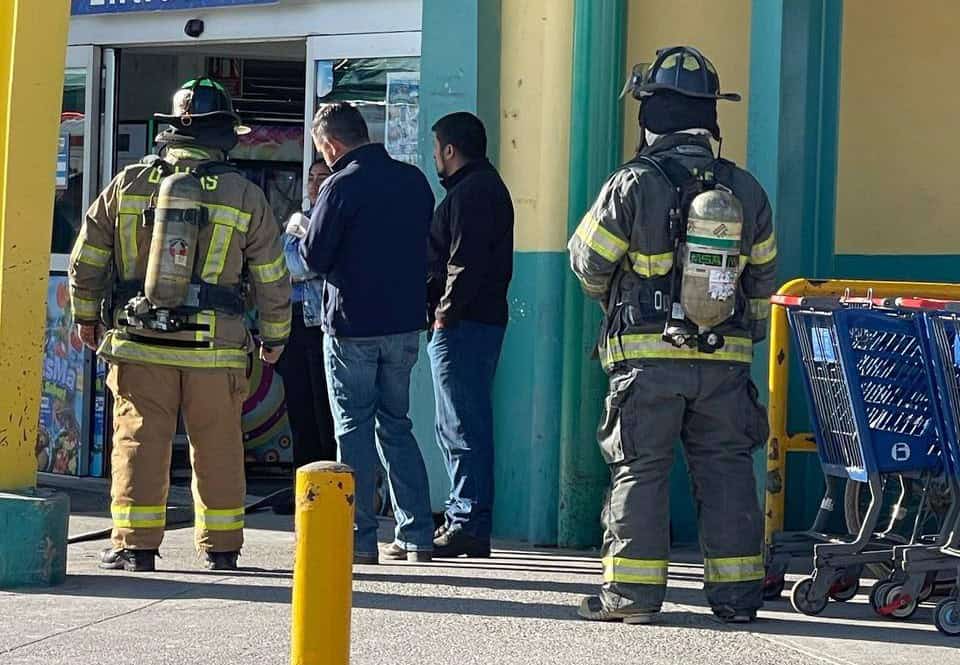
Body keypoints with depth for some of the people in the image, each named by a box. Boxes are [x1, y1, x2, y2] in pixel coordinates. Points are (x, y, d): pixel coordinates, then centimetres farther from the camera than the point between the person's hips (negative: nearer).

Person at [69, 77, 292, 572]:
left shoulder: (128, 184, 2)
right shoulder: (245, 196, 0)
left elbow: (86, 258, 7)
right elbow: (272, 276, 7)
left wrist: (86, 315, 21)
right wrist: (275, 335, 20)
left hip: (139, 344, 0)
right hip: (215, 346, 0)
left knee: (140, 441, 4)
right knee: (217, 447, 8)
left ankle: (136, 544, 2)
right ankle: (220, 546, 13)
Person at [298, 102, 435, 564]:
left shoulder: (340, 187, -13)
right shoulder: (414, 181, 6)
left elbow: (314, 257, -11)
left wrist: (303, 233, 9)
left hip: (352, 326, -6)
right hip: (405, 323, 6)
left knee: (353, 429, 3)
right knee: (396, 426, 15)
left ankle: (360, 539, 2)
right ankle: (416, 535, 12)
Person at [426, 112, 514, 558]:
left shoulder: (470, 193, -13)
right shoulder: (490, 187, 21)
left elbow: (465, 262, -21)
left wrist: (446, 312, -15)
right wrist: (445, 310, 16)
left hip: (462, 325, -11)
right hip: (486, 318, 11)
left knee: (462, 428, -9)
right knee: (461, 426, 15)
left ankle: (469, 525, -8)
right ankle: (464, 518, 19)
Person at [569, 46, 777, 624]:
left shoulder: (633, 185, -10)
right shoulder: (746, 190, 3)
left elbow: (588, 261, -1)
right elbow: (763, 277, 12)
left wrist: (613, 298, 22)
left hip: (648, 356, -3)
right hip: (725, 359, 3)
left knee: (640, 469, 3)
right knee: (727, 468, 9)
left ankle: (632, 592, 2)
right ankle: (737, 592, 10)